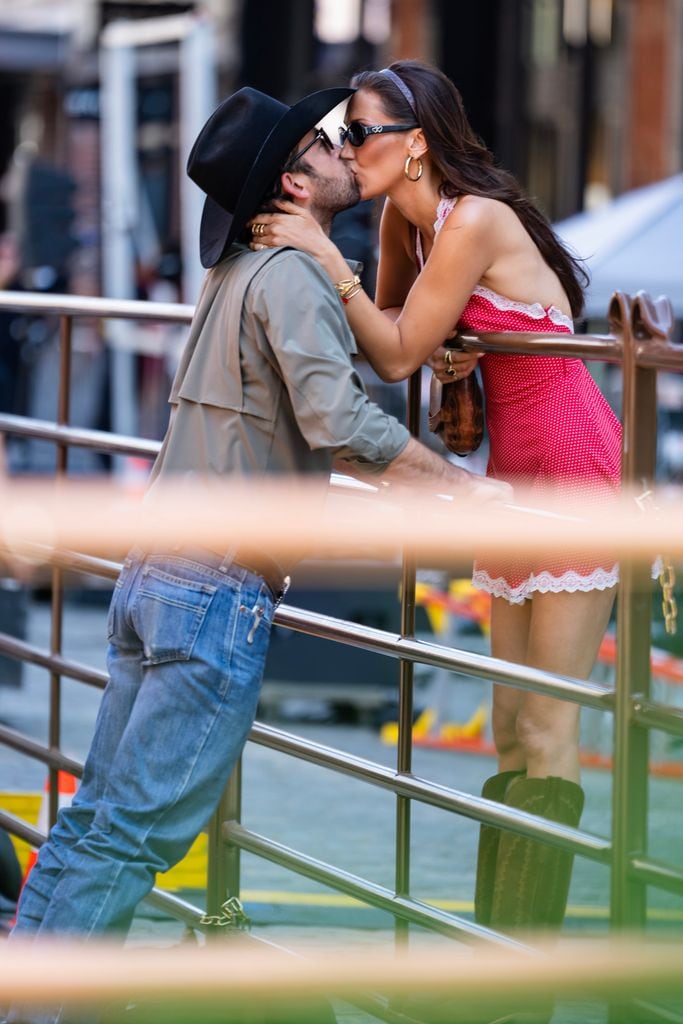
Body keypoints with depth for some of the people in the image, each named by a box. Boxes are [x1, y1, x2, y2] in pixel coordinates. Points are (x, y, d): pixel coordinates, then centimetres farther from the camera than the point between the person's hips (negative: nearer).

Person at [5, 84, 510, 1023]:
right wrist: (464, 486, -16)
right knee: (136, 832, -7)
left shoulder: (234, 273, 18)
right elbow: (342, 425, -23)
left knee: (96, 811, 11)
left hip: (152, 575, 9)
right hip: (219, 595, -9)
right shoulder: (291, 277, -10)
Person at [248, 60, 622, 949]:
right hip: (514, 466, 9)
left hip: (573, 461, -9)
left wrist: (324, 256, -16)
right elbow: (392, 321, 18)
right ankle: (494, 942, 14)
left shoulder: (474, 221, -19)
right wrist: (443, 351, -3)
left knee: (549, 732, -8)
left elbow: (399, 355, -17)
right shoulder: (405, 215, 7)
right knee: (512, 726, 10)